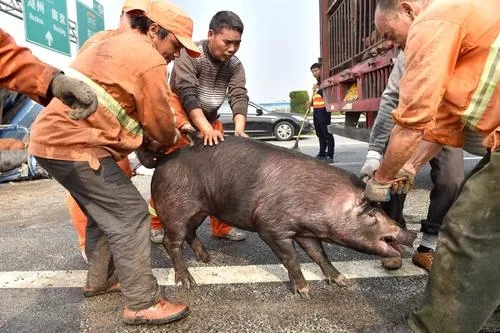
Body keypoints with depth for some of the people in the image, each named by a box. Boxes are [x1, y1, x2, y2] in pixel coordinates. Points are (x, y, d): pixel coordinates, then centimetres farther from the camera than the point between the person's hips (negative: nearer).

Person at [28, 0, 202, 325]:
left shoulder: (111, 45, 21)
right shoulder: (148, 60, -11)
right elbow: (159, 122, -6)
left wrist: (146, 141, 16)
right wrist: (171, 138, 16)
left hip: (55, 137, 10)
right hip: (77, 144, -10)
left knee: (105, 213, 20)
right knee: (130, 215, -8)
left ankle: (100, 279, 33)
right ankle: (143, 304, -2)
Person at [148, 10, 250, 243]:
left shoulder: (235, 65, -5)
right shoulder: (189, 55, -20)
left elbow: (239, 97, -16)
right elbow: (188, 95, -29)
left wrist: (239, 128, -34)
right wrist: (207, 130, -39)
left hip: (209, 119, 6)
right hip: (180, 116, -5)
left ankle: (221, 226, 13)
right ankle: (157, 224, 6)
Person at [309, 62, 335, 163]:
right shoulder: (317, 83, 23)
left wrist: (317, 89, -12)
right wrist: (311, 103, 15)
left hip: (323, 110, -9)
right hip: (316, 110, 10)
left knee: (327, 133, -9)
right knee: (319, 133, 12)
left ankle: (330, 155, -7)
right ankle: (322, 154, 19)